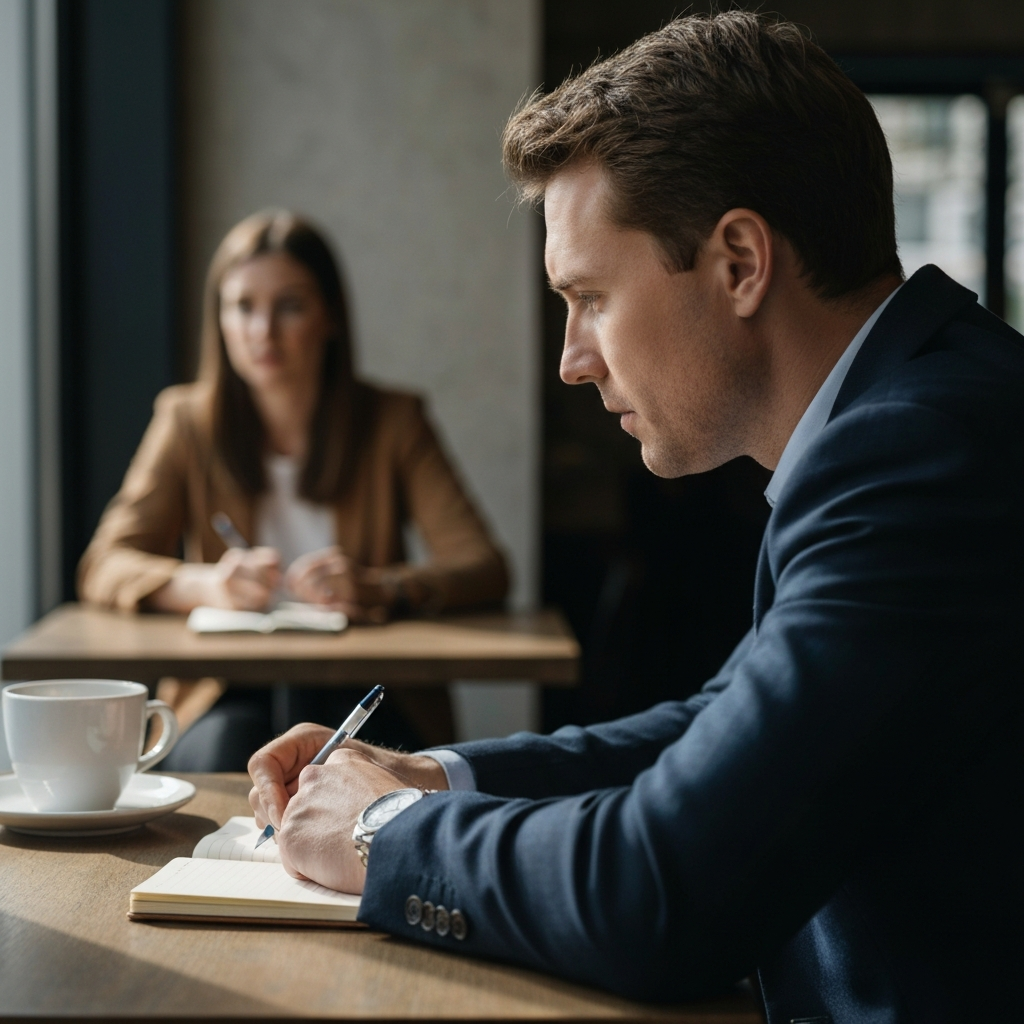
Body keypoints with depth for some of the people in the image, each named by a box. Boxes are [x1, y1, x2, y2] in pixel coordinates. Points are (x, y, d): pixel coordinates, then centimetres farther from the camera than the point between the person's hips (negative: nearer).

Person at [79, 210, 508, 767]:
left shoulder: (391, 420, 3)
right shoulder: (188, 420, 5)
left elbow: (483, 569, -5)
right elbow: (103, 569, -3)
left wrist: (380, 587, -27)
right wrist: (208, 584, -25)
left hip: (363, 696, 1)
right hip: (226, 696, 0)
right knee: (226, 745, -33)